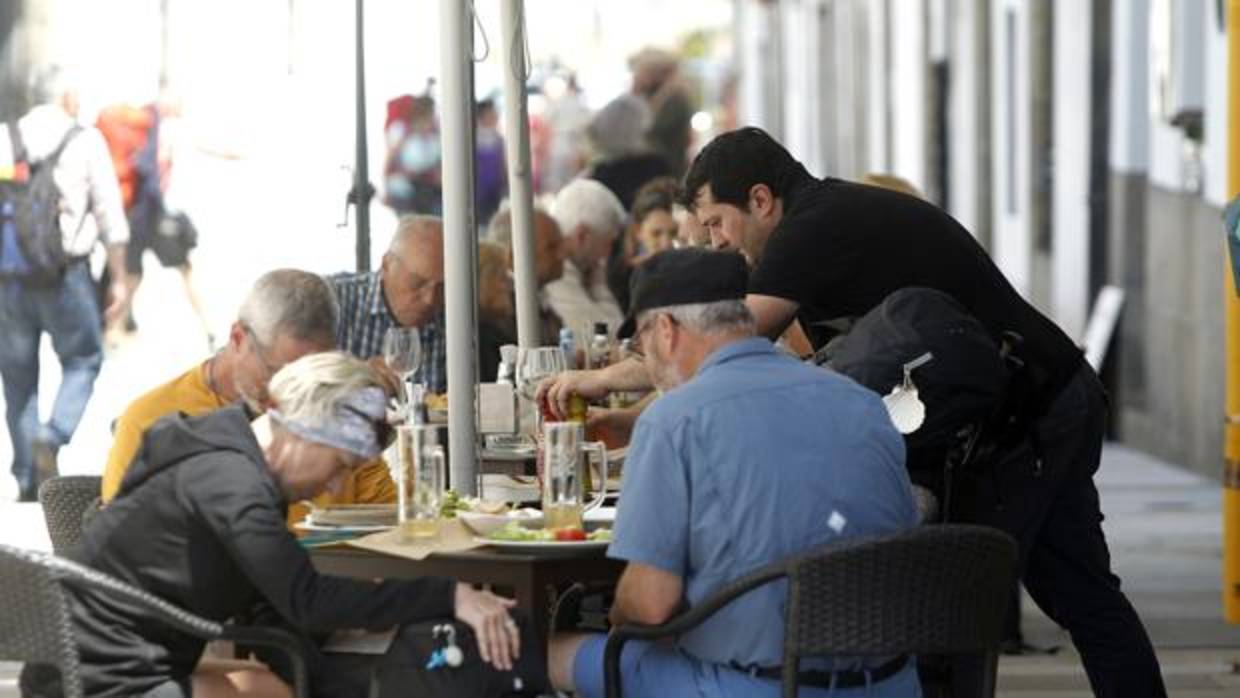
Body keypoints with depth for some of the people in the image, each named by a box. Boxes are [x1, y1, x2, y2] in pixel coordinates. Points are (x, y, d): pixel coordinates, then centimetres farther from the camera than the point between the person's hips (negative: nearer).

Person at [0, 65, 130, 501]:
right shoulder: (86, 141, -2)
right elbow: (110, 218, -2)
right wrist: (118, 278, 7)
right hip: (66, 273, -3)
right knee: (82, 360, 14)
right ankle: (53, 437, -9)